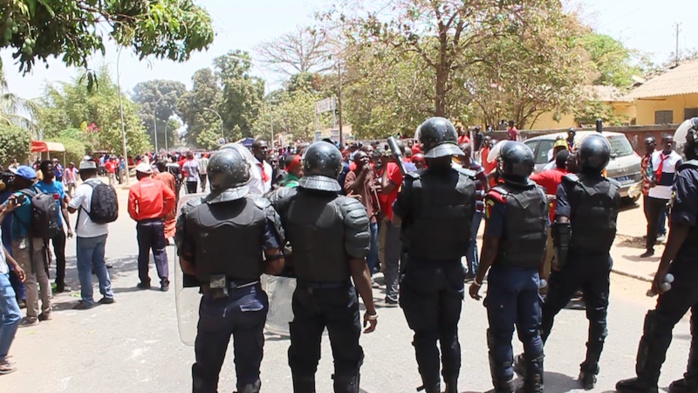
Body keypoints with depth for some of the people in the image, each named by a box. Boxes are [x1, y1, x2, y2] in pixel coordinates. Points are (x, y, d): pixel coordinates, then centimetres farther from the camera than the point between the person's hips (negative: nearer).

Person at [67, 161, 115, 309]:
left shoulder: (82, 188, -16)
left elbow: (71, 209, -15)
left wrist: (68, 200, 4)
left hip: (86, 233, -6)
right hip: (102, 231, 6)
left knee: (84, 266, 4)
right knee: (100, 263, 17)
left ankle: (87, 299, 8)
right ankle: (108, 294, 18)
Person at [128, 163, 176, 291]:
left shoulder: (134, 188, -6)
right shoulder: (159, 184, 0)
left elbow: (131, 208, -11)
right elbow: (171, 196, -9)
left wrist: (137, 218, 6)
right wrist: (164, 212, 0)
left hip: (143, 224, -1)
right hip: (158, 222, 1)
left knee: (143, 253, 11)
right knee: (160, 252, 6)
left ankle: (144, 281, 18)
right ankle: (164, 282, 1)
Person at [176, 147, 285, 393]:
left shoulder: (193, 214, -11)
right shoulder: (260, 211, -11)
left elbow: (187, 265, -5)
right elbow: (276, 264, -10)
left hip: (213, 302, 0)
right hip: (251, 299, 0)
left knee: (205, 373, 20)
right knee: (248, 372, 17)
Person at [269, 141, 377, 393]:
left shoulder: (284, 202, -10)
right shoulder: (348, 209, -20)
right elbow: (358, 267, -18)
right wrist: (370, 308, -8)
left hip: (301, 292, 3)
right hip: (339, 294, -3)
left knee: (303, 360, 19)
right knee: (347, 360, 15)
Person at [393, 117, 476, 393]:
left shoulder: (415, 184, -18)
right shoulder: (467, 183, -5)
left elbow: (397, 221, -5)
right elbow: (469, 221, 6)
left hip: (421, 269, -4)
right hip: (453, 268, 4)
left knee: (426, 336, 8)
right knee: (450, 333, 19)